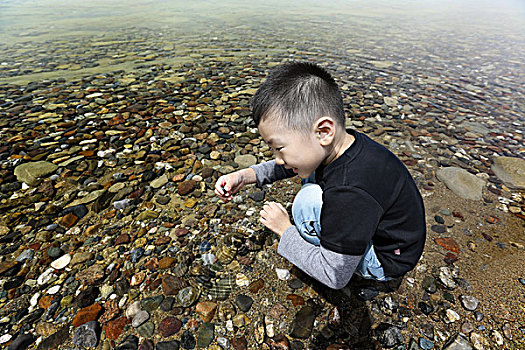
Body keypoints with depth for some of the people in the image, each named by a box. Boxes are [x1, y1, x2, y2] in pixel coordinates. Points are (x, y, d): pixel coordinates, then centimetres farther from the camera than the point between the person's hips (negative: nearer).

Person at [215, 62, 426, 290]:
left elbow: (336, 277, -28)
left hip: (387, 259, -7)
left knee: (310, 201, -28)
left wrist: (285, 230, -18)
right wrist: (247, 175, -11)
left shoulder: (350, 191, -40)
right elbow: (288, 166, 3)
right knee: (311, 170, 7)